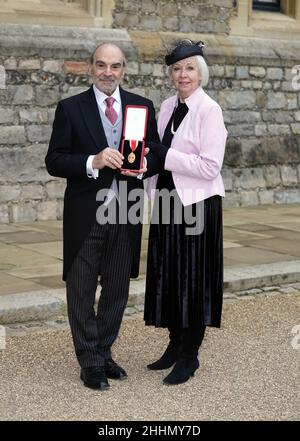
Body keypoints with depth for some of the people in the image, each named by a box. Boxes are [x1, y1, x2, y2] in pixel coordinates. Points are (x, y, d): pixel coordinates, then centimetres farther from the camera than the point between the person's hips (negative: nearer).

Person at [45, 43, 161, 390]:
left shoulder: (143, 107, 5)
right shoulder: (70, 108, -3)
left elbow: (156, 153, 11)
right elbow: (54, 161, -6)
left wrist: (143, 164, -13)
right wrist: (93, 162, -22)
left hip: (126, 214, 3)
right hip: (85, 215, -3)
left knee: (117, 289, 12)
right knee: (82, 290, 4)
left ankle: (104, 353, 28)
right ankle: (90, 363, 17)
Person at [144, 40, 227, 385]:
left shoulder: (209, 110, -12)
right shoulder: (167, 107, 9)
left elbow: (210, 166, -18)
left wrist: (164, 155, -19)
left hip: (196, 204, -7)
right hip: (168, 201, 7)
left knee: (193, 278, 2)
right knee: (169, 276, 13)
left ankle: (190, 356, 15)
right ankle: (175, 346, 27)